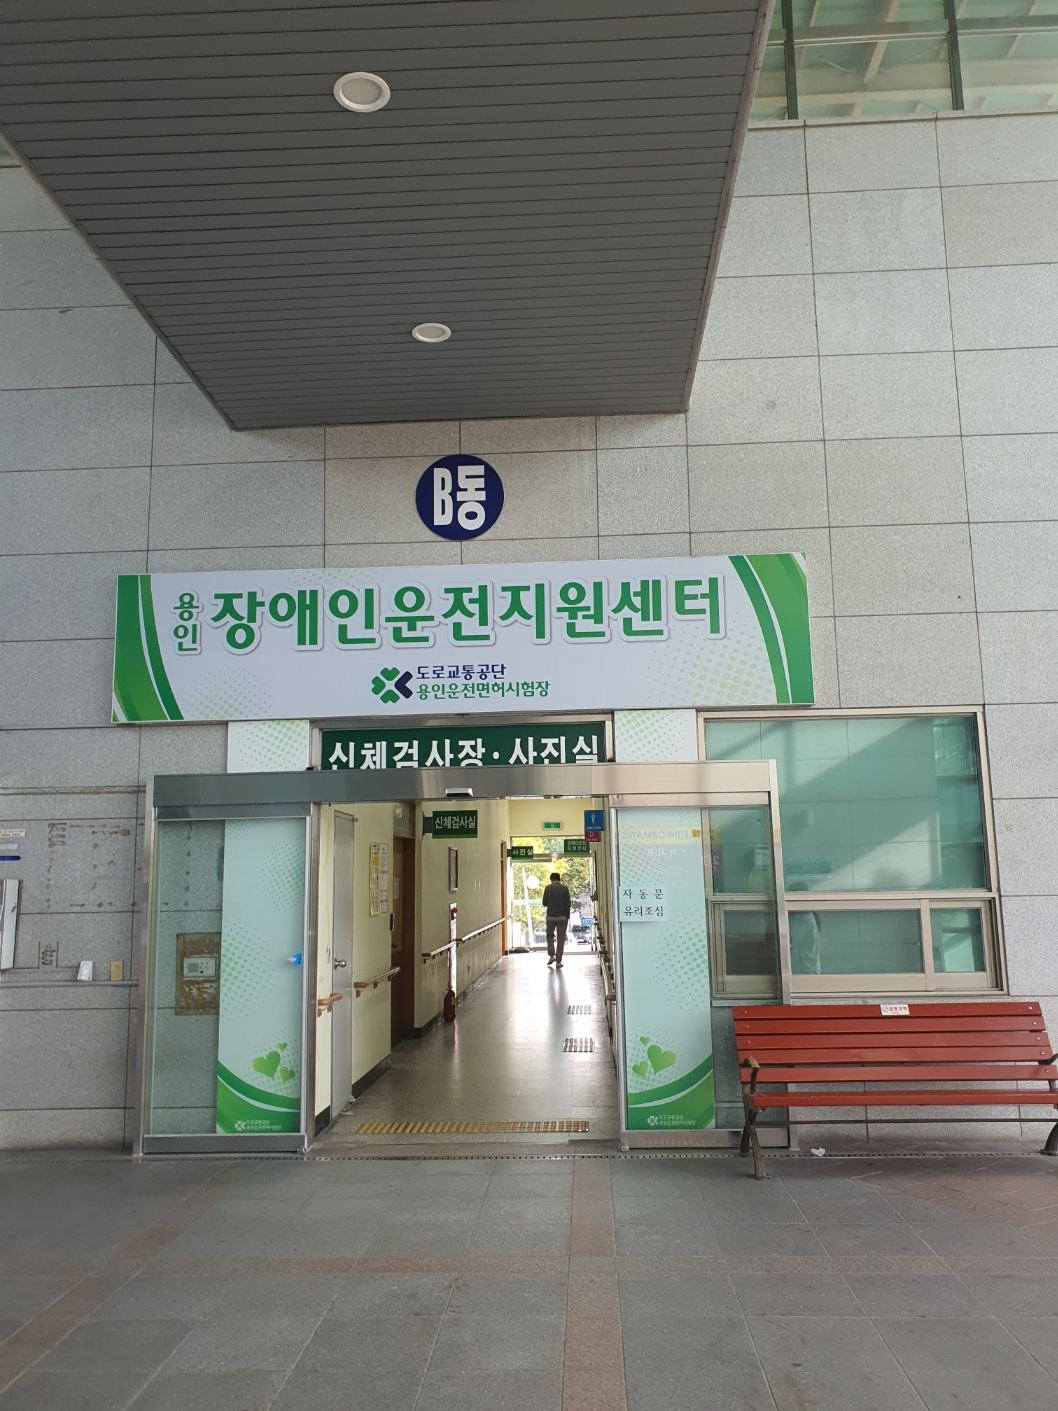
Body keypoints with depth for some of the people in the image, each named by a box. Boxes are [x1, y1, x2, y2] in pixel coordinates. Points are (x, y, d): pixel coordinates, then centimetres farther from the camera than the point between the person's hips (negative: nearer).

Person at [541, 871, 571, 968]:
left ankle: (551, 956, 7)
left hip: (550, 916, 0)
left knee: (550, 936, 20)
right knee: (560, 939, 5)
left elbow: (544, 903, -1)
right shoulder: (565, 889, -1)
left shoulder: (548, 888, -2)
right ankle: (558, 961, 3)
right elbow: (567, 905, -3)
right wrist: (567, 918, 2)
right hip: (562, 917, 0)